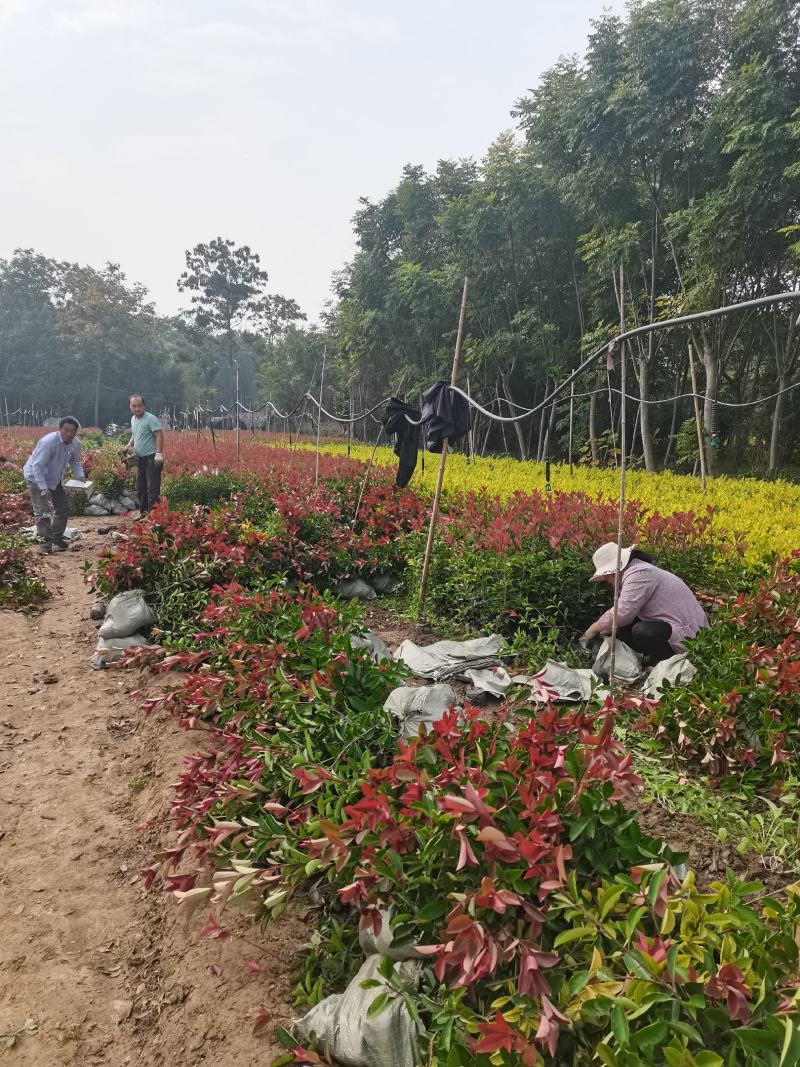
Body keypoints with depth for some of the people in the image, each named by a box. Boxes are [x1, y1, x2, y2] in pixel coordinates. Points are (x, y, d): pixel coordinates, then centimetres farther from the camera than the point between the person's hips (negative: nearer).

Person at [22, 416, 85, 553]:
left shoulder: (75, 443, -9)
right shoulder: (48, 442, -31)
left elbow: (75, 462, 7)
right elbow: (37, 466, -31)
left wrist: (80, 476, -13)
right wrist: (43, 488, -37)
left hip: (55, 480, 8)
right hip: (36, 479, -8)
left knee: (63, 509, 12)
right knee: (42, 512, -12)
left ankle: (57, 539, 27)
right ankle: (46, 544, -8)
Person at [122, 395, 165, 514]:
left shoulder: (150, 418, -13)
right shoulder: (133, 419, 13)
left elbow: (159, 435, -21)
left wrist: (159, 453, -31)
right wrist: (129, 444, 10)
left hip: (152, 458, -9)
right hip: (140, 458, 9)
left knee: (152, 488, -10)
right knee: (140, 488, 16)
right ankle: (143, 513, 27)